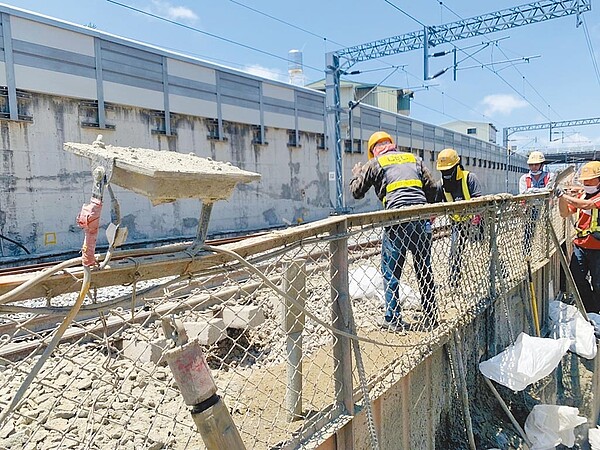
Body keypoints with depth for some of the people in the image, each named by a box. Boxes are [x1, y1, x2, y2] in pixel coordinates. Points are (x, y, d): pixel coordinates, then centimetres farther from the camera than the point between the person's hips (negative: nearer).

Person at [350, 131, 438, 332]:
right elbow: (431, 187, 15)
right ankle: (431, 317, 21)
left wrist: (357, 174, 33)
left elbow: (356, 191, 13)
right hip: (422, 218, 4)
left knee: (391, 271, 6)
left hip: (397, 220, -4)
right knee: (425, 269, 13)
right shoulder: (414, 159, 20)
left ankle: (393, 319, 10)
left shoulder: (375, 163, 9)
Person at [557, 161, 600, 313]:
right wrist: (561, 196, -8)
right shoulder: (582, 195, 9)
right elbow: (565, 213, 7)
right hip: (580, 245, 6)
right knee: (576, 278, 8)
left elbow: (585, 205, -27)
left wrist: (563, 194, -23)